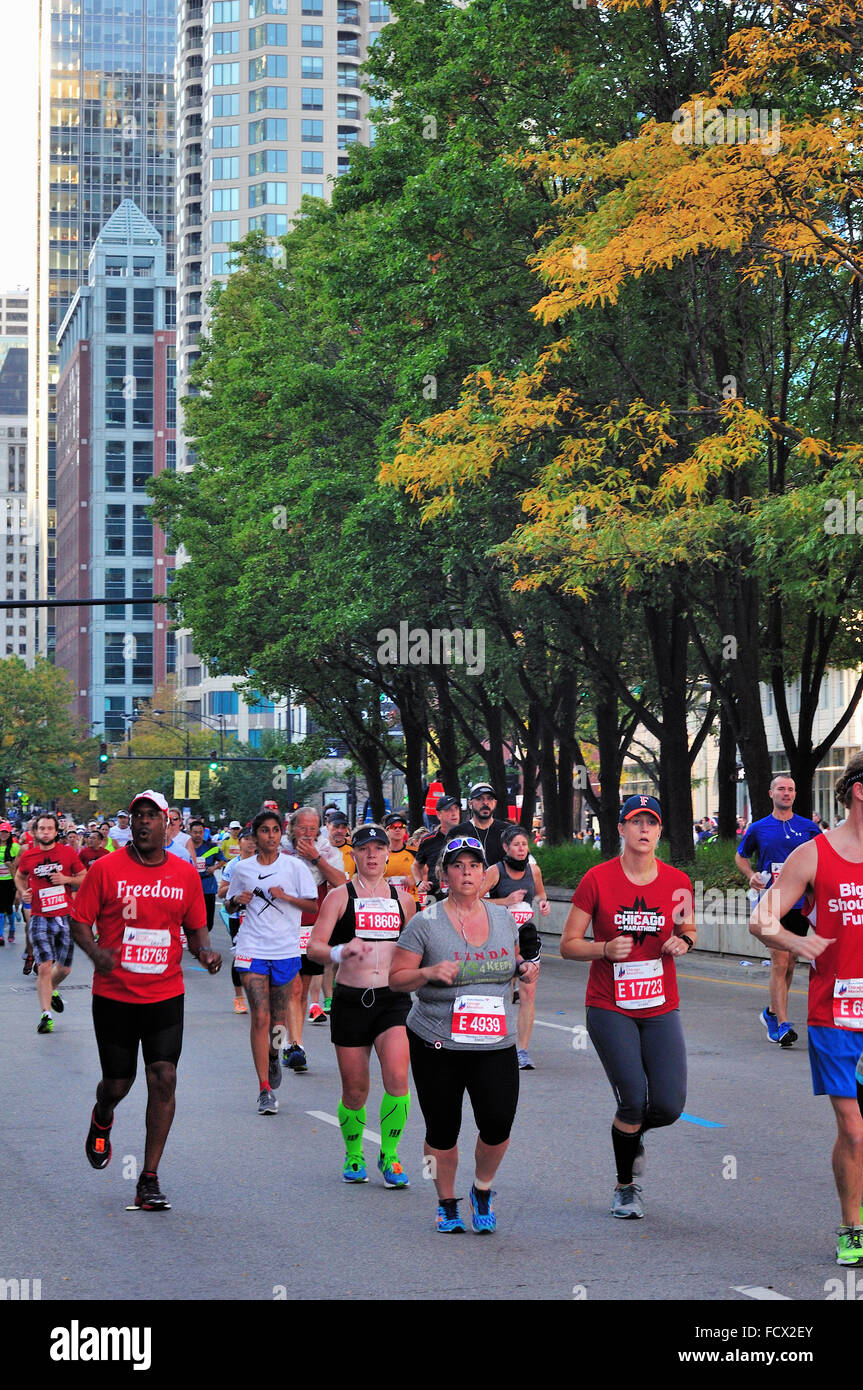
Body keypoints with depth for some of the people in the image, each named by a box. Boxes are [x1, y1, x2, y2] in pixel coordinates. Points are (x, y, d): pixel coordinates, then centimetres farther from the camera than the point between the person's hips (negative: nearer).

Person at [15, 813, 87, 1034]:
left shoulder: (68, 853, -1)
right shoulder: (27, 856, 1)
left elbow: (85, 879, 6)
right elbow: (20, 876, 21)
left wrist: (66, 879, -12)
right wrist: (23, 891, 1)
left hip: (65, 916, 1)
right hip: (40, 918, -1)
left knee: (64, 967, 12)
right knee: (44, 967, -11)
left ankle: (51, 989, 44)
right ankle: (46, 1014, -5)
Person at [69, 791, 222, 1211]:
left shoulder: (185, 874, 3)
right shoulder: (105, 869, -4)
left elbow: (196, 927, 14)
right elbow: (79, 922, -1)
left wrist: (205, 951, -8)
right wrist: (96, 953, -21)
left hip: (165, 995, 1)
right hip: (113, 994, -1)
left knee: (164, 1077, -10)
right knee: (117, 1083, 7)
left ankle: (149, 1180, -3)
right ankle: (101, 1121, 47)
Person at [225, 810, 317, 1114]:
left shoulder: (294, 866, 1)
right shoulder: (242, 868, 6)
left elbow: (313, 905, 0)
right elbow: (230, 907, 17)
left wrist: (285, 896, -15)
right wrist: (238, 901, -5)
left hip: (286, 949, 0)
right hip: (252, 949, 0)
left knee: (279, 1016, 9)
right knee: (259, 1018, -10)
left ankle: (273, 1056, 44)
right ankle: (265, 1089, -9)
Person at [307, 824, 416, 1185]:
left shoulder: (403, 900, 10)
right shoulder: (340, 897, 0)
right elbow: (313, 946, -10)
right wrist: (340, 952, -29)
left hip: (393, 998, 1)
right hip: (350, 999, -1)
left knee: (397, 1079, -18)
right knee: (355, 1092, 5)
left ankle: (389, 1156, -1)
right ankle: (353, 1157, 29)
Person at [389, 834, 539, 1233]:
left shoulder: (503, 918, 7)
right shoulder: (425, 923, -5)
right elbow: (396, 977, -3)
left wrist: (524, 968, 0)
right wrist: (430, 972, -21)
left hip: (495, 1043, 2)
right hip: (436, 1045, -2)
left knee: (498, 1124, -9)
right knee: (442, 1130, 4)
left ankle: (482, 1190, 20)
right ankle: (447, 1204, 27)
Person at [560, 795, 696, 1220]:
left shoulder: (677, 881, 2)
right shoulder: (598, 879, -6)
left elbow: (688, 930, 19)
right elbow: (568, 945, -2)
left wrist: (684, 941, -5)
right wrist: (606, 949, -20)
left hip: (660, 1009, 3)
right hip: (610, 1009, -3)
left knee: (669, 1106, -7)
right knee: (633, 1100, -10)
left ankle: (632, 1134, 31)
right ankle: (625, 1187, 14)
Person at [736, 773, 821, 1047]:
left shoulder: (808, 828, 6)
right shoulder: (758, 829, 4)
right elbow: (741, 856, 19)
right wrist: (751, 876, 0)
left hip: (800, 904, 3)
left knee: (788, 964, 11)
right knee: (779, 962, -12)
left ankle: (772, 1012, 30)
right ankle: (782, 1024, -13)